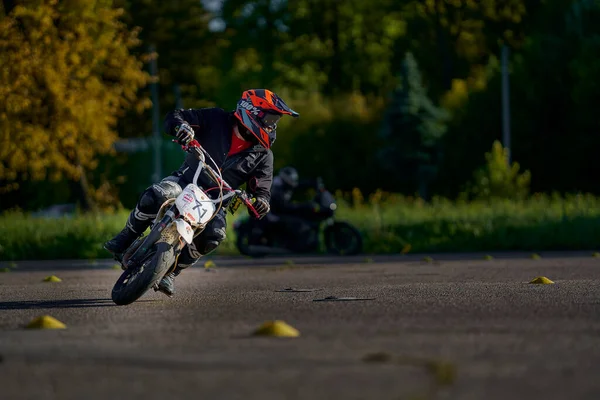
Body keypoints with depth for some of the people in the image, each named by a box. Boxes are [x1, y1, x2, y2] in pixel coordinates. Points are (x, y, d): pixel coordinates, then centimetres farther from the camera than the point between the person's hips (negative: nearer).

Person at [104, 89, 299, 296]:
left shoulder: (263, 155, 1)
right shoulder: (216, 119, -5)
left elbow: (262, 189, 0)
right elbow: (174, 116, -7)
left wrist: (261, 202, -26)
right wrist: (180, 125, -33)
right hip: (186, 181, -2)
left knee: (213, 236, -29)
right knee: (156, 196, -35)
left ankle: (171, 271, -9)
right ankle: (125, 238, -12)